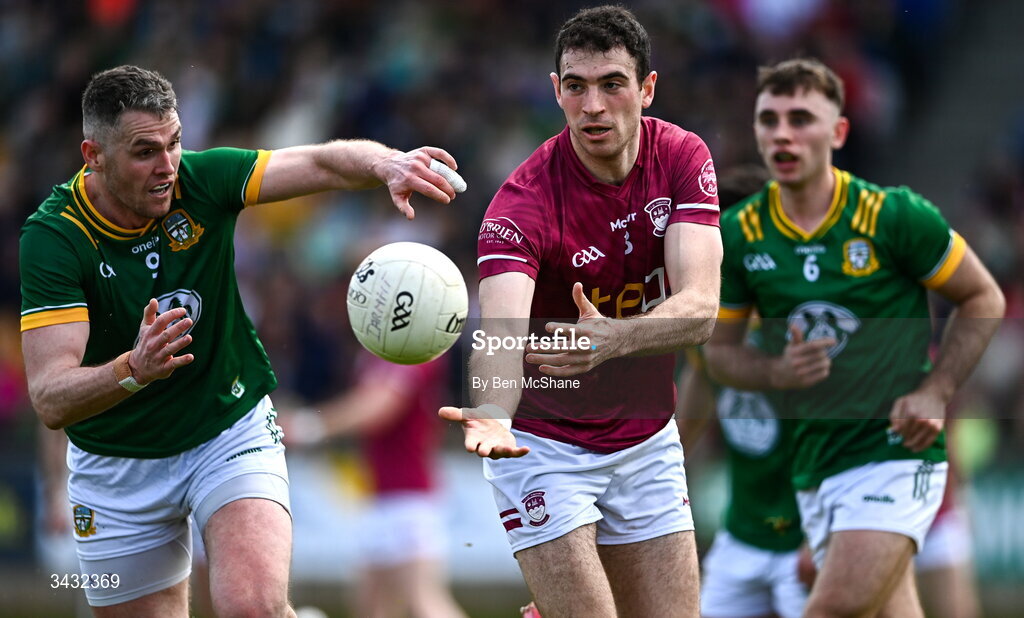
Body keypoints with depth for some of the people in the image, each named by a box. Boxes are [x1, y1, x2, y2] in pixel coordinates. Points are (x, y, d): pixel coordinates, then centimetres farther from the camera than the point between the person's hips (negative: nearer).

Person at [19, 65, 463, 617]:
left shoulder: (199, 180, -15)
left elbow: (324, 163, -22)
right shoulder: (53, 237, -23)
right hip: (116, 464, 0)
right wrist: (133, 369, -49)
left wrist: (386, 163, -45)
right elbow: (50, 401, -30)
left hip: (232, 432, 0)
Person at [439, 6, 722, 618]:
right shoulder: (524, 201, -22)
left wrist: (613, 338, -45)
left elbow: (699, 307, -24)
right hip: (545, 445, -4)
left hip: (647, 440, 4)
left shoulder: (682, 156, -11)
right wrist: (493, 412, -60)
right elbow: (502, 331, -37)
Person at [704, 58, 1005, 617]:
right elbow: (720, 350, 11)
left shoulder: (894, 216, -9)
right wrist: (777, 371, -11)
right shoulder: (738, 236, 1)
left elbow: (984, 299, 2)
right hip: (814, 462, 5)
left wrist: (934, 393, -10)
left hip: (895, 451, -5)